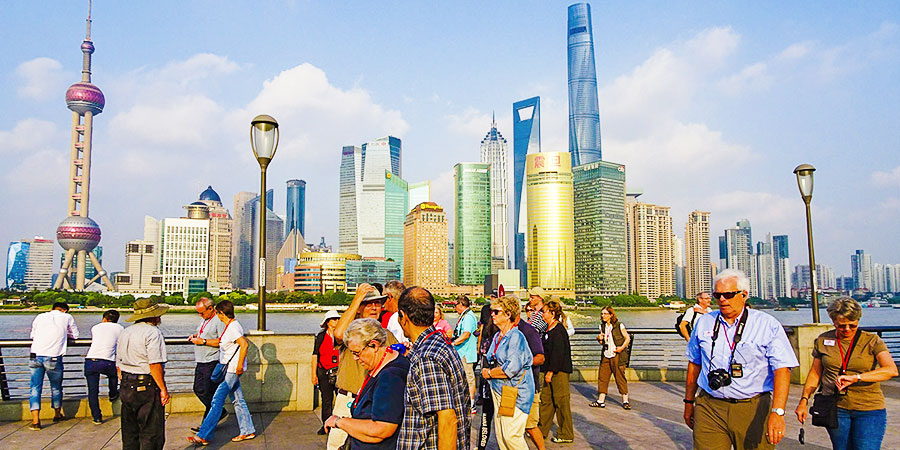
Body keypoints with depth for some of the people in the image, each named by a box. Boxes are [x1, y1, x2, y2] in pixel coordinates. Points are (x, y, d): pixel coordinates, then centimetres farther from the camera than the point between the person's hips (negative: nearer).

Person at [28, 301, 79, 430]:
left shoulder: (40, 316, 16)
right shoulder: (67, 317, 10)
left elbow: (32, 335, 27)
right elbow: (75, 335, 20)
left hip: (35, 356, 2)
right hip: (53, 357, -2)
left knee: (35, 388, 6)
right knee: (56, 387, 17)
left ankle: (35, 421, -4)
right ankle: (57, 415, 35)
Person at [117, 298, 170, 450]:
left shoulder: (124, 333, 13)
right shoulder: (153, 332, -14)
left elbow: (119, 364, 17)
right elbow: (155, 364, -20)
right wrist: (163, 389, -14)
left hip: (126, 386, 8)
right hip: (147, 387, -8)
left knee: (129, 433, 17)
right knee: (152, 434, -1)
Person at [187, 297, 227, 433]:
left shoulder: (219, 320, -15)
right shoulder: (204, 319, 15)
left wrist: (203, 341, -21)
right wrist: (195, 336, 9)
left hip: (212, 362, -10)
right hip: (201, 362, 10)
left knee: (207, 393, -5)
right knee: (198, 389, 12)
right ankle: (220, 412, 24)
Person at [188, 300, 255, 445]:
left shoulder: (233, 327, -19)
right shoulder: (230, 325, 13)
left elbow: (244, 344, -29)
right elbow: (220, 341, 27)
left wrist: (239, 365, -26)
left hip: (232, 370, -10)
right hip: (230, 369, 10)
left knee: (217, 401, -5)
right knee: (238, 400, 13)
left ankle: (204, 436, 0)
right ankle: (248, 431, 20)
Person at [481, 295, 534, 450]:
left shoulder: (516, 337, -16)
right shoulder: (497, 336, 12)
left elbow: (512, 368, -23)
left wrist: (489, 373, -11)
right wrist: (487, 370, 4)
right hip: (498, 390, 9)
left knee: (511, 435, -9)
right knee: (500, 434, 12)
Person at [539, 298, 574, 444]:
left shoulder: (559, 330, -17)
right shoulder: (550, 329, 13)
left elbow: (558, 353, -22)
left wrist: (551, 371, -22)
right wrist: (548, 371, 18)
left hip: (559, 371, -10)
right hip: (551, 370, 10)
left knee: (561, 401, -1)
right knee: (546, 399, 14)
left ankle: (566, 435, 9)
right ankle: (541, 430, 24)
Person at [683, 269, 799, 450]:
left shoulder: (768, 325, -2)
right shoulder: (704, 323, 9)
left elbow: (782, 368, -9)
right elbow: (694, 363, 18)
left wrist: (777, 412, -20)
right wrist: (689, 402, 19)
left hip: (753, 410, -2)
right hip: (709, 409, 2)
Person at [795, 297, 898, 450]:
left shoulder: (872, 341, -2)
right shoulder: (823, 340, 6)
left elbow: (891, 370, -17)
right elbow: (815, 373, 12)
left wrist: (855, 377, -28)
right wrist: (804, 400, 1)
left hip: (869, 410, -2)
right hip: (836, 408, 2)